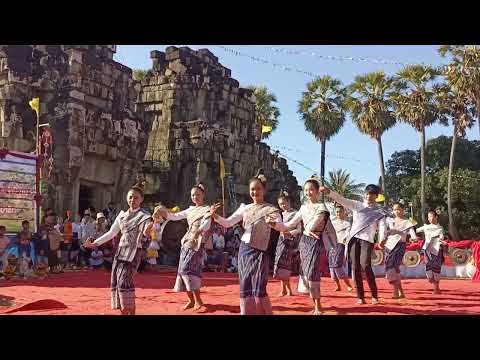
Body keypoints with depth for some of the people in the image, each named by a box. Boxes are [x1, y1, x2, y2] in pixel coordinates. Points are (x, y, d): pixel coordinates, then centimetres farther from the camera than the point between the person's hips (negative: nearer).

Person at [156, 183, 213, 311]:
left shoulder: (207, 209, -2)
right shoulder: (190, 210, 17)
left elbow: (207, 224, -20)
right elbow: (174, 217, 17)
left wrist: (199, 230, -40)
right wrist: (164, 212, -2)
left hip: (198, 244, -7)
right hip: (186, 243, 7)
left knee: (188, 269, -18)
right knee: (183, 270, 3)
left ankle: (198, 300, -11)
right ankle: (191, 300, 14)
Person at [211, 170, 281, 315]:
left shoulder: (270, 209, -4)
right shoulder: (245, 208, 9)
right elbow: (227, 223, 10)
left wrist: (274, 224, -42)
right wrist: (215, 215, -10)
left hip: (259, 252, -4)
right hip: (244, 250, 5)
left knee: (259, 289, -9)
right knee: (245, 287, 7)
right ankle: (247, 312, 18)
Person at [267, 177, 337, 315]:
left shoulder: (321, 207, -6)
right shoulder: (303, 208, 11)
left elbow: (310, 227, -15)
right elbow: (289, 225, 10)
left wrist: (307, 230, 3)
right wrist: (274, 224, -1)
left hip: (316, 242, -6)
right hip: (304, 241, 6)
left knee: (311, 274, -13)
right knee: (305, 274, 6)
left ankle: (318, 307, -4)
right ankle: (315, 304, 17)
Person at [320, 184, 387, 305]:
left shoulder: (380, 212, 11)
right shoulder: (357, 205, 17)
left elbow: (382, 227, -3)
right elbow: (342, 200, 5)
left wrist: (382, 239, -24)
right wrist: (329, 192, -10)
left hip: (367, 240, -3)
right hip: (353, 238, 3)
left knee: (365, 266, -18)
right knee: (355, 267, 0)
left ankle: (374, 295, -6)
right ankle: (360, 297, 5)